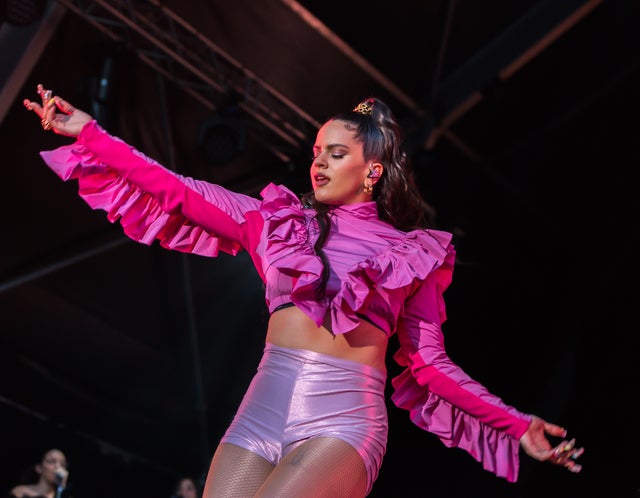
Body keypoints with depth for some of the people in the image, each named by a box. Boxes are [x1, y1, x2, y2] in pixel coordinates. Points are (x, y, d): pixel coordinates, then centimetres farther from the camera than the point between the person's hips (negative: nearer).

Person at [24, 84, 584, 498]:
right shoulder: (281, 219, 15)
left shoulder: (412, 252, 10)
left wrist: (519, 427, 1)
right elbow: (181, 196, 12)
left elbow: (430, 365, 10)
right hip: (262, 411, 3)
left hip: (344, 419, -3)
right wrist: (89, 133, 8)